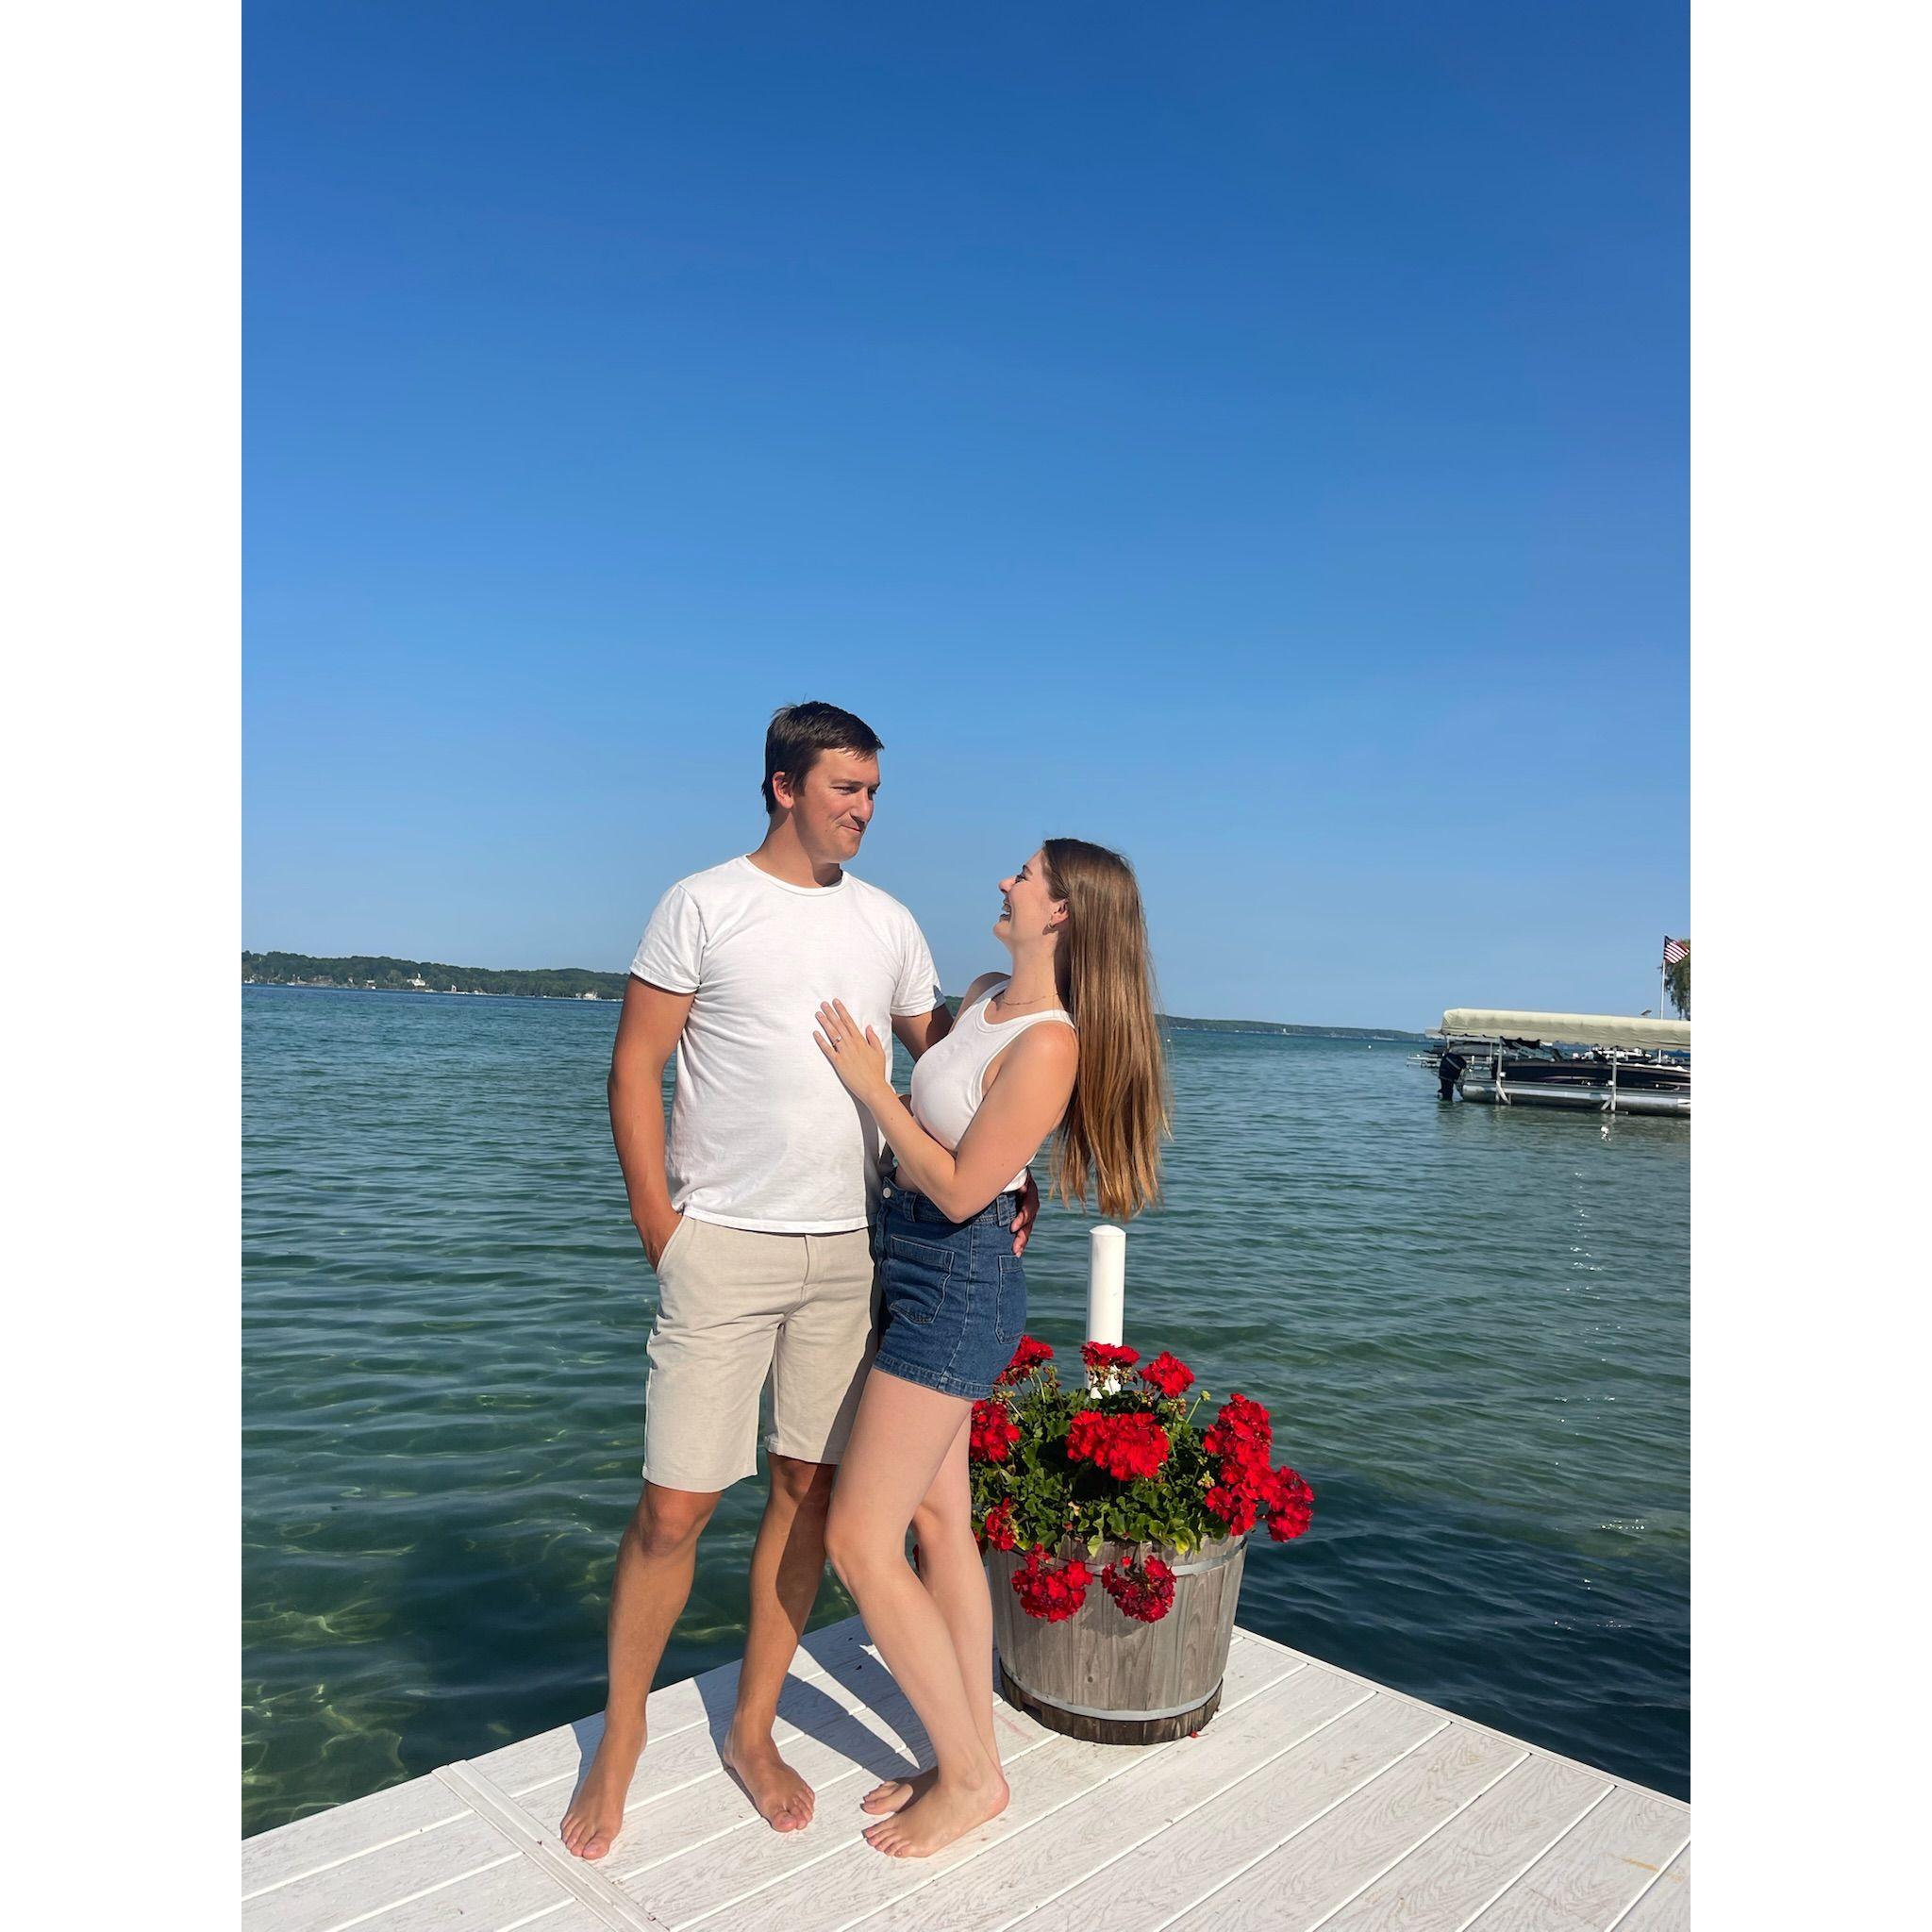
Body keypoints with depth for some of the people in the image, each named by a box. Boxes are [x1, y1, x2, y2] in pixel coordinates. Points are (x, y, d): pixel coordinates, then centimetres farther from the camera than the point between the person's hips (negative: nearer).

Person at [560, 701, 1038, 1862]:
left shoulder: (890, 924, 9)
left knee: (809, 1489, 10)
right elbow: (636, 1068, -3)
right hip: (726, 1245, -4)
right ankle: (620, 1741, 25)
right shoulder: (704, 904, -3)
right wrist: (663, 1230, -8)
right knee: (676, 1504, 0)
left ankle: (754, 1730, 30)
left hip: (850, 1250, 4)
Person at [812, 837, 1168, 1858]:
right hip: (919, 1269, 9)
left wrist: (870, 1083, -16)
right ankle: (974, 1755, 31)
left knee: (860, 1540, -4)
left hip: (957, 1280, -9)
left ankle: (969, 1776, 15)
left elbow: (960, 1189, -21)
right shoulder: (984, 996, 5)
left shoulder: (1049, 1045, -23)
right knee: (937, 1516, 16)